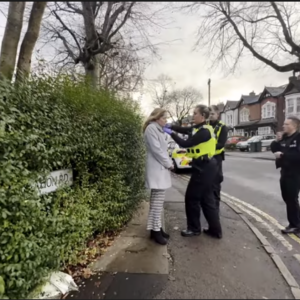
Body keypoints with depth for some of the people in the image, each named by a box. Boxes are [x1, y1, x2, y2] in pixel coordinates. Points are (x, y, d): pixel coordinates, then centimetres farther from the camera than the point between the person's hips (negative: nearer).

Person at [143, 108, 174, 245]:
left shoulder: (159, 129, 21)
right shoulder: (151, 128, -10)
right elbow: (156, 150, -17)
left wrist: (168, 162, 7)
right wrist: (169, 163, -9)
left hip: (161, 168, 10)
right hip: (157, 169, -10)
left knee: (158, 201, 12)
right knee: (157, 201, -6)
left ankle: (156, 228, 21)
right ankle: (155, 230, 4)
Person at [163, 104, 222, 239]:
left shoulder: (204, 131, -19)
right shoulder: (199, 128, 11)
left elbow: (186, 143, -22)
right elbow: (183, 129, 11)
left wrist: (171, 133, -13)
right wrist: (170, 126, -3)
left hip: (203, 168, -10)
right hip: (206, 167, 10)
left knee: (192, 197, 3)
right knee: (206, 198, 15)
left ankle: (194, 228, 20)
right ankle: (215, 230, 24)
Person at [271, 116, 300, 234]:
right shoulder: (284, 137, 11)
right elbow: (274, 149, 12)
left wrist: (283, 155, -21)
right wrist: (277, 141, -4)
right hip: (285, 172, 8)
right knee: (287, 198, 15)